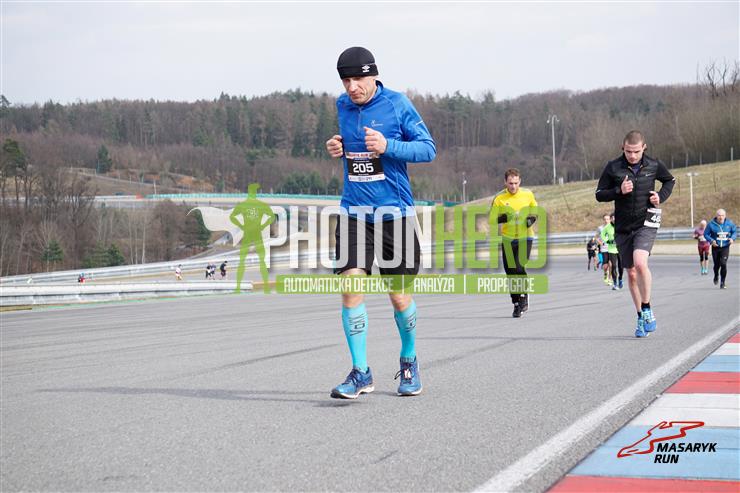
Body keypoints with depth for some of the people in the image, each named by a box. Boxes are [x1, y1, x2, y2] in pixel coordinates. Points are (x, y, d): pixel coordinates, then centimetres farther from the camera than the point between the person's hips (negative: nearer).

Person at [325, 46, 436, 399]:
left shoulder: (398, 105, -6)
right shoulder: (342, 105, 7)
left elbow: (428, 149, -6)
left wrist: (387, 147, -21)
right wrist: (338, 148, 3)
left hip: (395, 212, -3)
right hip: (354, 213, 3)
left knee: (400, 298, 5)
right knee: (351, 287, -13)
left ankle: (409, 360, 31)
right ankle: (360, 373, -6)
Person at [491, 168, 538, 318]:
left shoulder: (528, 194, -1)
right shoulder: (499, 198, -5)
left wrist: (532, 218, -6)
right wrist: (502, 218, -23)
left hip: (525, 237, -1)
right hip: (508, 238, 1)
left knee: (520, 268, -17)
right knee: (510, 272, 2)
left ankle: (524, 297, 4)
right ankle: (517, 303, 16)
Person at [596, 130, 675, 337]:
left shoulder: (654, 165, -2)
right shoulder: (613, 167, -4)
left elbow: (670, 180, 18)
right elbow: (599, 194, 1)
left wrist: (661, 197, -1)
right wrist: (619, 191, -17)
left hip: (646, 223, -2)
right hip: (623, 226, 2)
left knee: (640, 262, -25)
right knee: (631, 274, 8)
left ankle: (647, 309, -10)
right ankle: (641, 317, 21)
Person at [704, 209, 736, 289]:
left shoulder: (729, 223, -4)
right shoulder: (711, 224, -9)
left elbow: (735, 231, 11)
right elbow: (706, 234, -2)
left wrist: (732, 238, -9)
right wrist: (711, 240, -18)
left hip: (725, 247, 0)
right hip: (716, 247, 0)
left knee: (723, 264, -13)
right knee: (716, 265, 7)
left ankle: (722, 283, -2)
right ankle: (716, 276, 43)